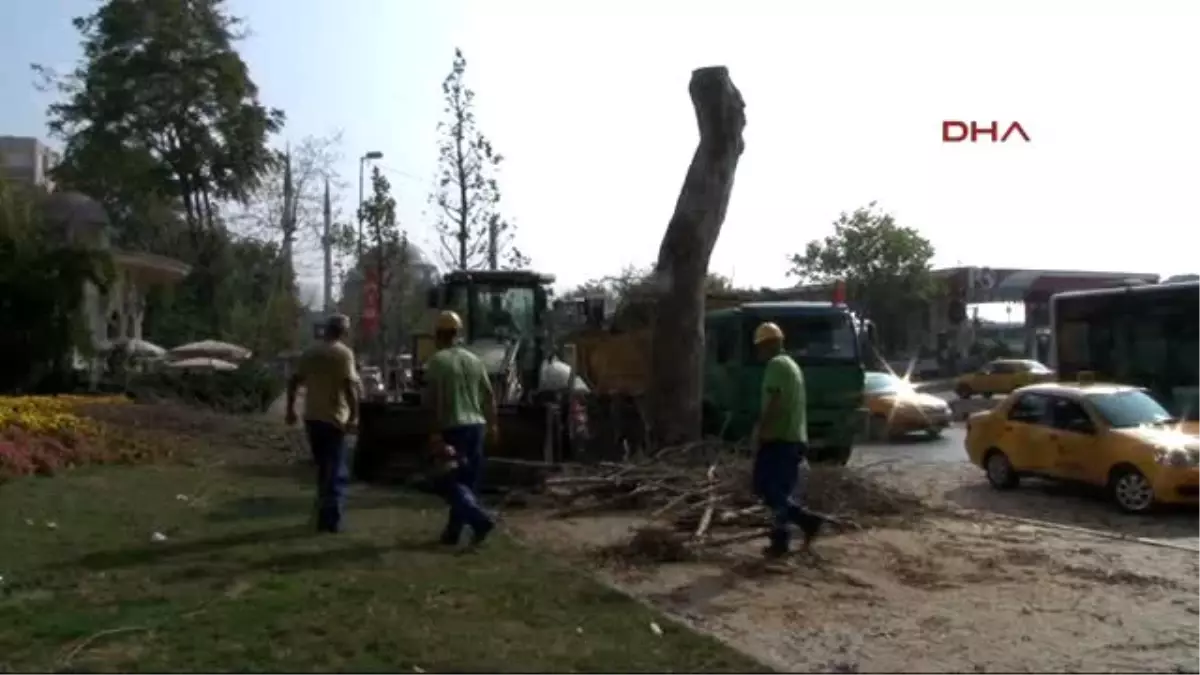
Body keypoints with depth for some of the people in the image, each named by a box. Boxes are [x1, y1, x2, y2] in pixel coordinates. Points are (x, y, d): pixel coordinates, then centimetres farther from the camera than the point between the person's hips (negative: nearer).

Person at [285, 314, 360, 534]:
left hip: (312, 417, 6)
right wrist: (354, 415, -18)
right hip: (334, 418, -6)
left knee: (323, 468, 20)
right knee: (336, 472, 2)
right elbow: (350, 385, -21)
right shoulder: (344, 353, -11)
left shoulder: (310, 352, 9)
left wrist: (290, 409, 19)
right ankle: (331, 520, -1)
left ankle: (324, 515, 28)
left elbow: (293, 381, 12)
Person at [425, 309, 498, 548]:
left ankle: (479, 519, -16)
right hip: (476, 426, 6)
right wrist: (492, 423, 21)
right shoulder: (474, 359, 11)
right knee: (466, 480, 12)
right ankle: (453, 531, 18)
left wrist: (436, 432, -11)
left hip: (453, 428, -6)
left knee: (450, 481, 0)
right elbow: (489, 395, 13)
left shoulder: (437, 361, -7)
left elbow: (434, 399, -13)